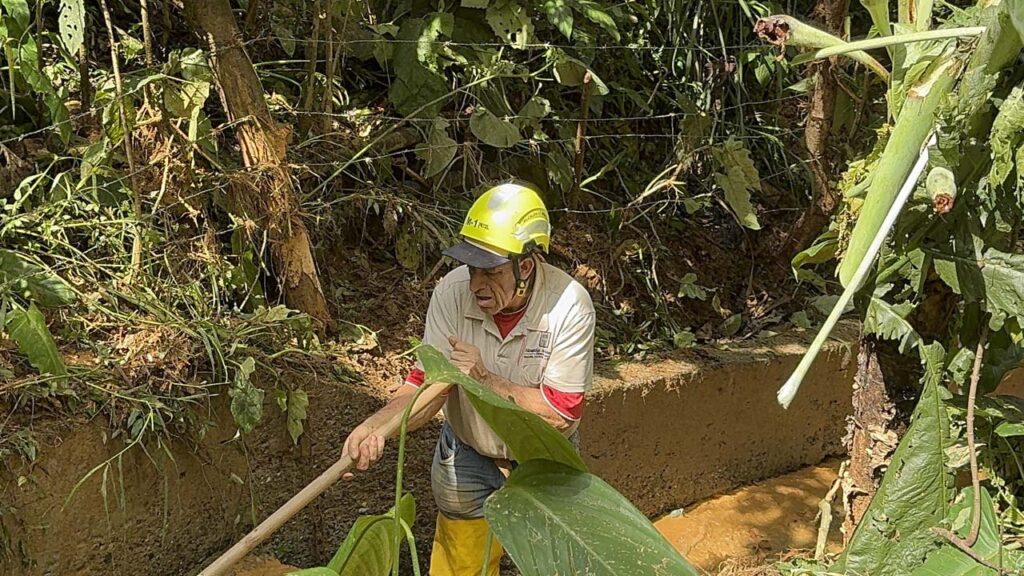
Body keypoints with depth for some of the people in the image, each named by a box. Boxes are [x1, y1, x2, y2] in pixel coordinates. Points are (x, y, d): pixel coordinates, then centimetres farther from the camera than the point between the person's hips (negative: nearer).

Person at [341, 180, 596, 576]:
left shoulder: (569, 305, -27)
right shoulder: (452, 292, -21)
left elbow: (559, 413, -26)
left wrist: (486, 379, -32)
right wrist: (378, 424, -36)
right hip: (467, 460, 2)